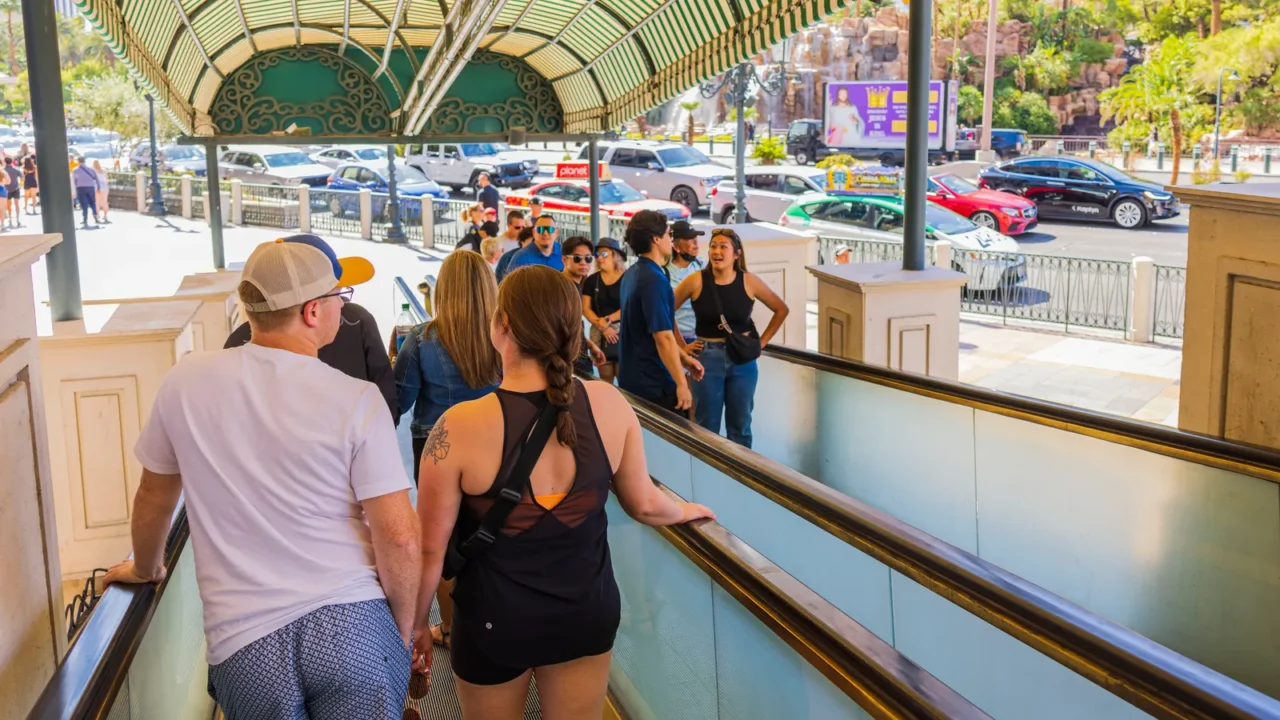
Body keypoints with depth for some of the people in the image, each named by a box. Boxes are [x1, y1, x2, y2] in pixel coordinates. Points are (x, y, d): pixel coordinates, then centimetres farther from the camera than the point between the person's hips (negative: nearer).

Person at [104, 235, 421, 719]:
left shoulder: (187, 381, -1)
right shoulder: (355, 401, -11)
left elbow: (155, 496, 13)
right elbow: (400, 538, -13)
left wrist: (145, 569, 32)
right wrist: (404, 633, 3)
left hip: (244, 642, 3)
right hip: (352, 624, -2)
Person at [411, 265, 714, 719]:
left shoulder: (462, 427, -24)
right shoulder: (608, 403, -14)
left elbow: (430, 549, -15)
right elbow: (644, 504, 0)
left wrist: (416, 627, 2)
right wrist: (685, 511, 22)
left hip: (495, 621, -2)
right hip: (587, 612, 3)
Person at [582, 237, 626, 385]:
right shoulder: (591, 281, 9)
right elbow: (585, 309, 4)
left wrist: (607, 320, -12)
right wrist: (603, 327, -8)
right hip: (599, 334, 3)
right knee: (605, 379, 6)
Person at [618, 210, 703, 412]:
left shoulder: (631, 274, 10)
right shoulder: (654, 279, -20)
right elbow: (663, 337, -24)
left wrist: (684, 358, 19)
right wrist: (681, 384, -20)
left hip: (633, 379, 10)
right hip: (655, 384, -10)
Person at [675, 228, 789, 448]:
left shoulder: (749, 282, -4)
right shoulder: (696, 281, -8)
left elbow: (781, 309, 9)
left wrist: (762, 342, 4)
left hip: (743, 359, 1)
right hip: (708, 359, -1)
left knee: (740, 426, 11)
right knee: (707, 427, 6)